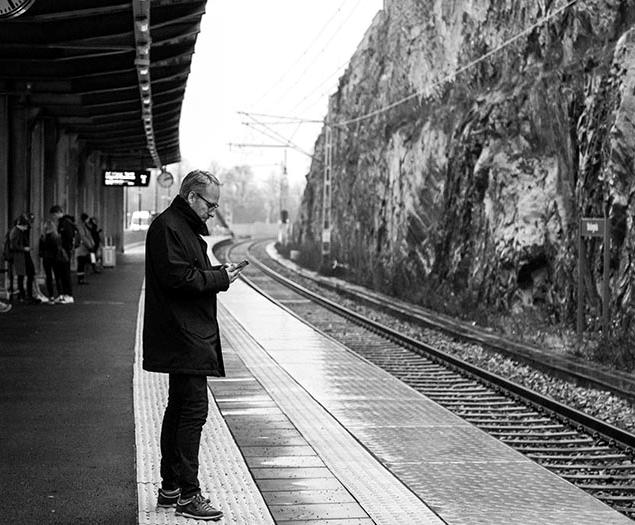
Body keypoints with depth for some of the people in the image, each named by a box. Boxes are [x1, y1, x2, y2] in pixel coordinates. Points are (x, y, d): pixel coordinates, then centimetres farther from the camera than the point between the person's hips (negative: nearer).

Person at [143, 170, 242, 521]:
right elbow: (179, 279, -22)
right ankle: (187, 496, -6)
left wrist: (218, 274, 6)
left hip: (189, 338, 11)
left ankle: (170, 488, 23)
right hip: (183, 338, -11)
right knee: (193, 411, -10)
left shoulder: (185, 228, 20)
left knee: (179, 410, 15)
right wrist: (220, 277, -13)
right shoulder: (168, 228, -13)